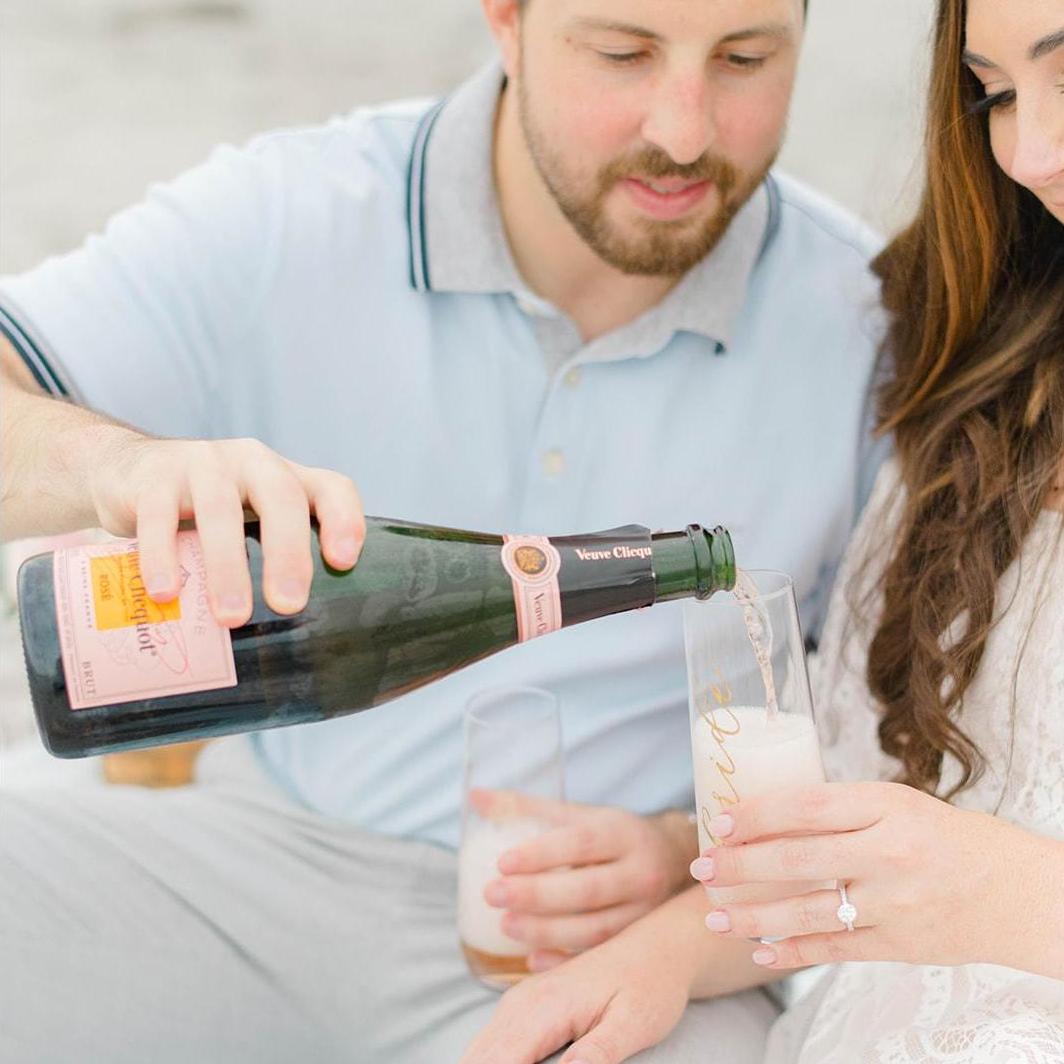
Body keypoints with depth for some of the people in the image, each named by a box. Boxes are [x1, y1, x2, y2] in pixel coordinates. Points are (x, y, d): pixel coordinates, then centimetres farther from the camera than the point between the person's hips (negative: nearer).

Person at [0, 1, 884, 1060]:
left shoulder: (866, 326, -5)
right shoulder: (284, 225, -6)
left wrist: (693, 852, -15)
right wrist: (118, 462, -38)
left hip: (607, 944, -1)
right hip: (273, 845, 2)